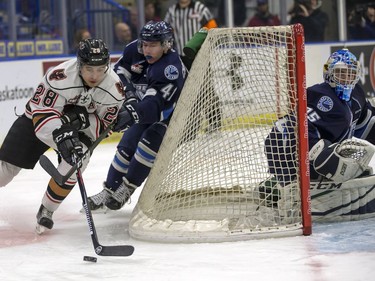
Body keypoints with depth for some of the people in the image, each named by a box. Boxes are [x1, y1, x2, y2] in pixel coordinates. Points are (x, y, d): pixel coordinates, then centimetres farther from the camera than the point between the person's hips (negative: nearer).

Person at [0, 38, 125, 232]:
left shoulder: (114, 88, -24)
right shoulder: (59, 77, -35)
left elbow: (104, 126, -14)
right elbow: (42, 114, -33)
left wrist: (84, 120, -34)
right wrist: (61, 136, -49)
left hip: (79, 129, 2)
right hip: (37, 120, -2)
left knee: (76, 160, -27)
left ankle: (46, 211, -8)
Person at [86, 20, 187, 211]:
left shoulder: (171, 68, -35)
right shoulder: (135, 50, -13)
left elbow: (155, 104, -45)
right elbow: (120, 70, 4)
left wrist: (132, 114, -60)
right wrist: (129, 91, -14)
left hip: (172, 113, -7)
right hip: (147, 110, 7)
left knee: (150, 141, -26)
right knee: (127, 145, 1)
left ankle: (126, 189, -16)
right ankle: (109, 191, 10)